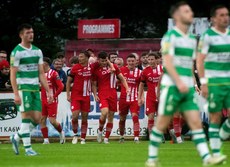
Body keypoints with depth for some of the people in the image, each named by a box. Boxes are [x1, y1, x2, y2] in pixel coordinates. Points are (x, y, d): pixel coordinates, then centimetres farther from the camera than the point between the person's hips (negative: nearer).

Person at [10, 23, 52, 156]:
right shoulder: (17, 52, -6)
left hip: (35, 88, 6)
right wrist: (16, 94, -16)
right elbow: (13, 75, -9)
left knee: (37, 119, 2)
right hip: (23, 88, -6)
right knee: (26, 116, -8)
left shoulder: (37, 51, 13)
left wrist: (48, 91, 9)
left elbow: (41, 74, 15)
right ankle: (28, 148, -4)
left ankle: (17, 137, 21)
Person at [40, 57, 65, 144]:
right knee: (42, 120, -1)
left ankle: (61, 132, 18)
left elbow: (61, 86, -13)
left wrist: (54, 96, -14)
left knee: (52, 120, -9)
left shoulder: (54, 73, -10)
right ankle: (46, 139, 3)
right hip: (43, 100, 6)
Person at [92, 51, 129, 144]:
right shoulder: (96, 70, 2)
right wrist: (95, 95, -5)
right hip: (102, 94, -3)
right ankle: (100, 131, 0)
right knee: (104, 112, -24)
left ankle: (106, 138, 10)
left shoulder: (113, 67, 7)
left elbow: (122, 78, 15)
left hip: (113, 95, 3)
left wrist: (127, 88, 3)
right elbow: (94, 84, 9)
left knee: (111, 117, 3)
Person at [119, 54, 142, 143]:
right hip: (123, 98, 2)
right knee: (122, 119, 12)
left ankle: (136, 138, -13)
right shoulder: (122, 70, -1)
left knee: (135, 117, -14)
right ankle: (121, 136, 30)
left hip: (134, 99, -2)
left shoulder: (139, 72, 0)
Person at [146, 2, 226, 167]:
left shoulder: (192, 39, 16)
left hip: (187, 89, 6)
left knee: (196, 123, -7)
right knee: (162, 124, 1)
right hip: (171, 86, -6)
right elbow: (168, 62, -17)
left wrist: (192, 84, 19)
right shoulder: (170, 36, -7)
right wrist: (179, 82, -27)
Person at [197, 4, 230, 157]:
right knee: (215, 117, -2)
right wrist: (203, 83, -16)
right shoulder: (207, 36, -6)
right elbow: (200, 60, -9)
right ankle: (216, 153, 4)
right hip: (214, 82, -5)